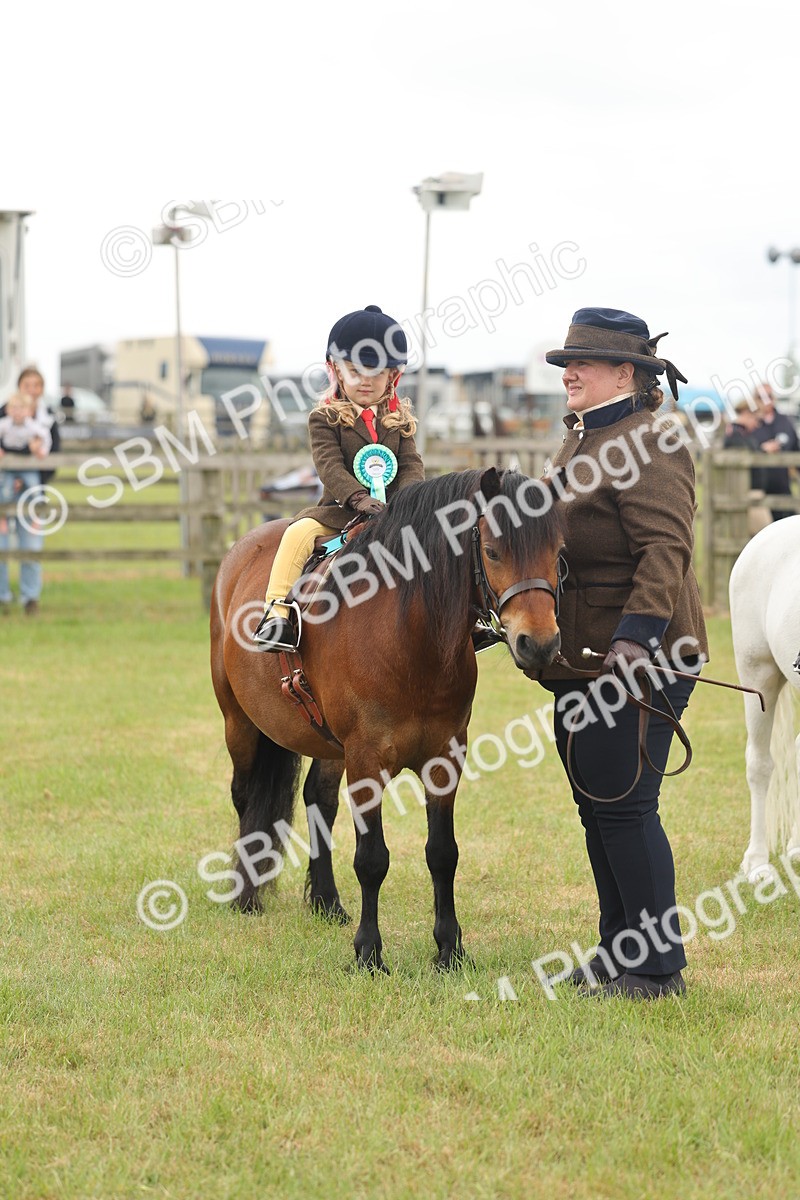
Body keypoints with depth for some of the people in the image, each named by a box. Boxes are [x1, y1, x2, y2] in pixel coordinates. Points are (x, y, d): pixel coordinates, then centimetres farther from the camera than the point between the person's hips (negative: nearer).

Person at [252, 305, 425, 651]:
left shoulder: (399, 420, 14)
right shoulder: (325, 418, 1)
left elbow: (412, 465, 5)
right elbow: (329, 466, -11)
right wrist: (359, 498, -27)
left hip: (392, 510, 3)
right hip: (340, 510, -3)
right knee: (299, 532, -29)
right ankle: (277, 612, -28)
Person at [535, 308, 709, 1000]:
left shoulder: (647, 446, -15)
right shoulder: (582, 441, 17)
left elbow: (665, 550, -26)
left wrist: (635, 636, -35)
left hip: (632, 660, -10)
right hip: (581, 658, 10)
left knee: (624, 808, -6)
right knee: (597, 808, 15)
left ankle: (658, 969, 3)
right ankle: (619, 955, 25)